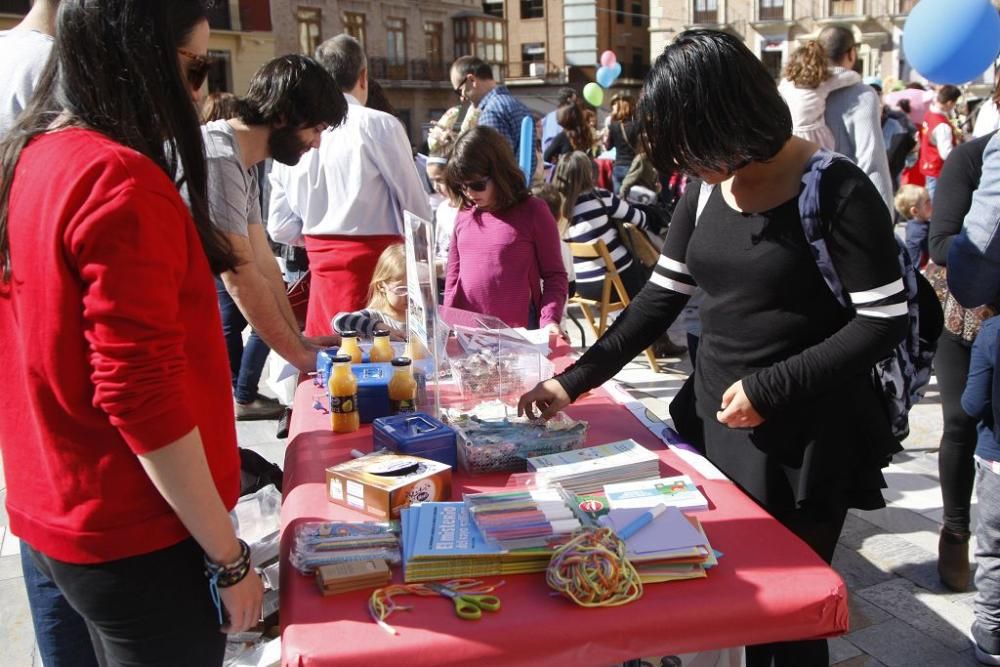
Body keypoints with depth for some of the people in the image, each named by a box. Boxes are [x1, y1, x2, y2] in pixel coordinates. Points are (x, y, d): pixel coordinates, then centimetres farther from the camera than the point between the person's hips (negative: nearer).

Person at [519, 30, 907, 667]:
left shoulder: (837, 190, -14)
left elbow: (885, 320, -14)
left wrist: (770, 388, -19)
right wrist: (576, 379, 1)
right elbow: (662, 296, 7)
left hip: (805, 436, -5)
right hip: (718, 425, 5)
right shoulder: (706, 189, 4)